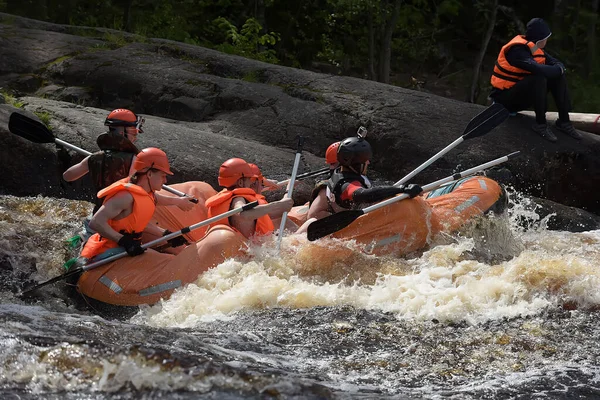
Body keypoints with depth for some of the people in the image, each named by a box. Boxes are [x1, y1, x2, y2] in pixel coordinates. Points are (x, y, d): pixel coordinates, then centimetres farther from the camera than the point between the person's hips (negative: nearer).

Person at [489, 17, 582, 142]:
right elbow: (539, 70, -39)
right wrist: (559, 69, -21)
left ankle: (564, 121, -3)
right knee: (538, 79, -33)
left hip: (523, 92, 9)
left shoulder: (534, 47, 4)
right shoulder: (517, 50, -26)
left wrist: (559, 68, -21)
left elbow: (557, 64, 3)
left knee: (558, 78, -4)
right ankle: (540, 124, -23)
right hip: (505, 96, -9)